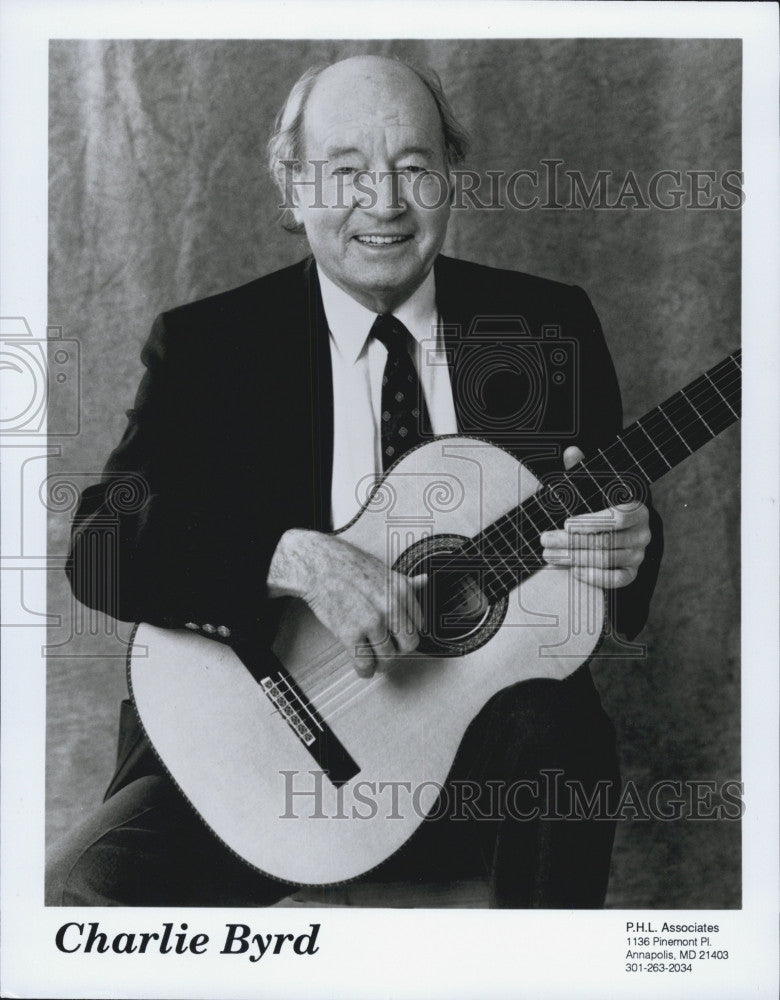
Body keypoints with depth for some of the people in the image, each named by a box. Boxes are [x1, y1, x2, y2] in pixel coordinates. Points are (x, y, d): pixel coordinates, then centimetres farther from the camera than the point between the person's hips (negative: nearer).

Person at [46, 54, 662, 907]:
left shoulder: (547, 326, 7)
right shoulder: (207, 342, 0)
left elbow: (617, 517, 11)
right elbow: (98, 545, -11)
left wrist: (624, 544, -14)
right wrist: (296, 557, -28)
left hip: (490, 738, 2)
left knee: (558, 726, -31)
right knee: (85, 885, -26)